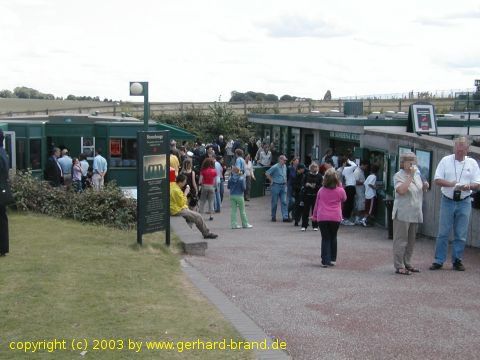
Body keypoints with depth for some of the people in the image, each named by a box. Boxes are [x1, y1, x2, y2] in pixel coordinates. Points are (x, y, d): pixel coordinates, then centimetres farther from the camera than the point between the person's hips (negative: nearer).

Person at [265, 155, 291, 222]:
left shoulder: (285, 167, 9)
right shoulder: (275, 167, -12)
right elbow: (267, 173, -11)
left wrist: (285, 181, 14)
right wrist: (271, 180, -7)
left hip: (283, 186, 5)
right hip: (276, 186, -5)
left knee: (284, 202, -2)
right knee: (274, 202, 5)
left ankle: (285, 217, -4)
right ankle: (273, 216, 17)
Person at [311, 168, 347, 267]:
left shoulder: (321, 191, 0)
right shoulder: (340, 191, -4)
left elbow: (317, 204, 9)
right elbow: (344, 199, 18)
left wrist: (314, 216, 21)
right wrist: (340, 186, 18)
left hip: (322, 218, 0)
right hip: (335, 218, 0)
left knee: (325, 239, 4)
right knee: (333, 238, 17)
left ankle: (325, 261, -3)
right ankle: (332, 259, 20)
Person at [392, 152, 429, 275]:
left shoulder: (417, 175, 14)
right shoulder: (399, 176, -8)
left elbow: (420, 190, 26)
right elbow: (401, 190, -24)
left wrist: (425, 186, 4)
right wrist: (410, 176, -22)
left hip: (415, 214, 8)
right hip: (403, 214, -8)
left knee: (411, 240, 13)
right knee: (401, 240, -4)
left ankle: (407, 264, 23)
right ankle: (399, 266, -1)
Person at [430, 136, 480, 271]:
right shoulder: (445, 160, 1)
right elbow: (437, 180, -2)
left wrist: (468, 186, -19)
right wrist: (450, 184, -20)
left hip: (464, 202, 1)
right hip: (447, 201, -1)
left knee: (461, 234, 5)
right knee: (443, 233, 1)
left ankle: (457, 260, 15)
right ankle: (439, 260, 7)